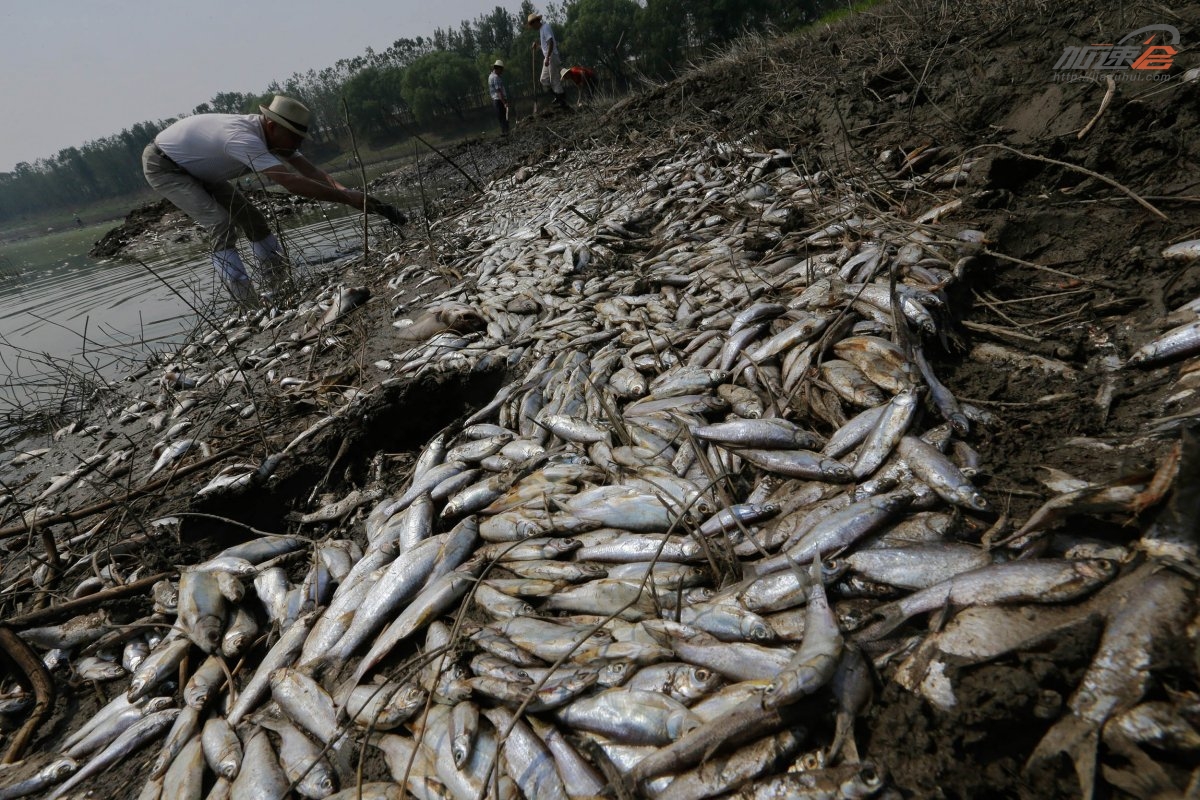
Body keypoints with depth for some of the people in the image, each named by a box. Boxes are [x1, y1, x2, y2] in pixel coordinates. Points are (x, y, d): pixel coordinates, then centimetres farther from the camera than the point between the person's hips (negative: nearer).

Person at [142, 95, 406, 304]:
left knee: (251, 218, 1)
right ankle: (248, 302, -19)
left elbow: (316, 175, -17)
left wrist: (352, 195, -29)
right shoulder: (243, 138, -39)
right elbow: (293, 183, -47)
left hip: (193, 169, 9)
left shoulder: (275, 136, -12)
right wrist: (347, 198, -48)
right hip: (161, 165, -9)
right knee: (221, 224, -22)